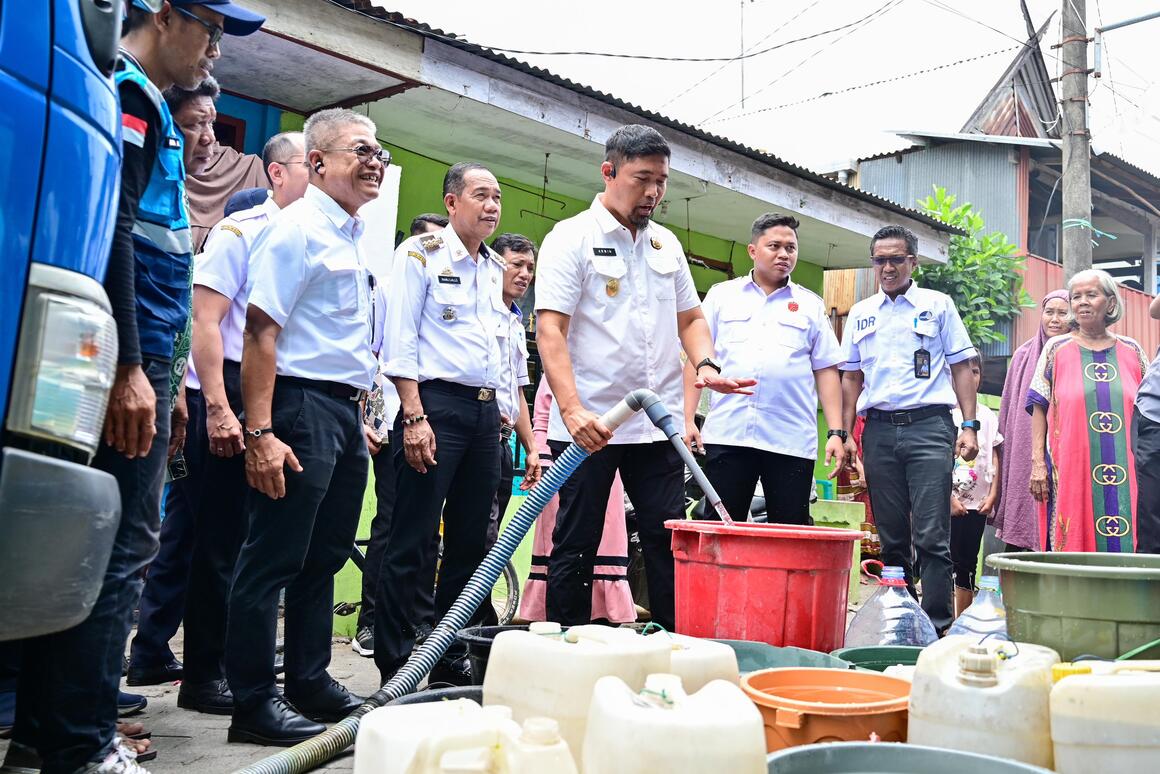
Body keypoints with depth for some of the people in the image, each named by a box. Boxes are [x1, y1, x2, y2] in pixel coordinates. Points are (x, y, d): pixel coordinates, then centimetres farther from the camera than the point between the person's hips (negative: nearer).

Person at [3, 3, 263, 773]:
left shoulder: (146, 104, 24)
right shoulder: (127, 94, -6)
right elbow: (108, 230, -18)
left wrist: (158, 372, 24)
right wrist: (131, 368, -23)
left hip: (134, 357, 10)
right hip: (125, 360, -10)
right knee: (122, 546, -7)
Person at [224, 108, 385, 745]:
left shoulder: (356, 236, 17)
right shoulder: (297, 228, -10)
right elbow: (260, 332, -18)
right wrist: (260, 433, -24)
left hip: (346, 411, 9)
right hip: (301, 407, -9)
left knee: (324, 557, 15)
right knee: (273, 560, -2)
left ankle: (310, 683, 27)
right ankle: (254, 703, 9)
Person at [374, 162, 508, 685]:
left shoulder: (495, 269, 19)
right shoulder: (421, 253, -1)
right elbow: (400, 340, -9)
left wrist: (501, 414, 14)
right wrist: (414, 417, -17)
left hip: (485, 411, 7)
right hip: (436, 406, -7)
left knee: (469, 541, 9)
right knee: (412, 542, -5)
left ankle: (449, 657, 20)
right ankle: (395, 664, 5)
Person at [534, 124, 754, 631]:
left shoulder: (667, 244, 14)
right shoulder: (572, 238, -5)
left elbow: (690, 318, 19)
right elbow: (550, 329, -13)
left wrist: (706, 366, -2)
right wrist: (571, 409, -25)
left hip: (658, 425, 5)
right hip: (587, 424, -5)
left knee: (670, 543, 7)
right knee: (576, 547, 5)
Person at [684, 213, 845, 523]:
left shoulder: (812, 305, 14)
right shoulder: (721, 295, 12)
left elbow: (826, 370, 11)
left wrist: (836, 433, 2)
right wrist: (688, 420, 0)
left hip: (792, 440, 1)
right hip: (727, 435, 0)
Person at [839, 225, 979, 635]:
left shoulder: (938, 305, 9)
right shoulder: (860, 313, 16)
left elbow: (961, 367, 7)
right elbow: (852, 377, 17)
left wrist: (969, 425, -2)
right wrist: (846, 434, 8)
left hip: (929, 425, -3)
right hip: (879, 429, 3)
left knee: (931, 537, -10)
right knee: (892, 539, 7)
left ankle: (938, 627, -4)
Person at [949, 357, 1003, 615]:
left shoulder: (988, 416, 11)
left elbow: (994, 458, 11)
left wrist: (992, 495, 1)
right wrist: (949, 497, -12)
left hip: (978, 502, 4)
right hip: (949, 499, -4)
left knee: (968, 564, 10)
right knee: (948, 560, -6)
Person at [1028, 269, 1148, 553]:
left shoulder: (1131, 351, 12)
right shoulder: (1057, 349, 7)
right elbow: (1039, 408, 4)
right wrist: (1037, 462, -5)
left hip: (1126, 471, 2)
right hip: (1070, 467, -2)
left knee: (1125, 542, -1)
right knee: (1072, 542, -3)